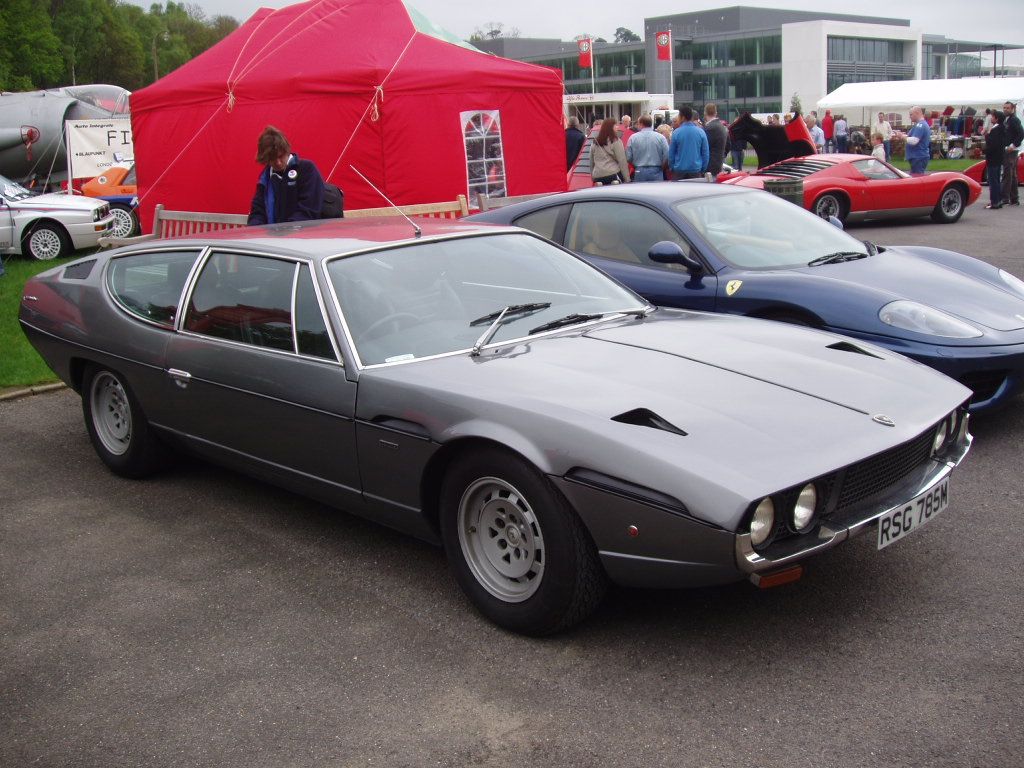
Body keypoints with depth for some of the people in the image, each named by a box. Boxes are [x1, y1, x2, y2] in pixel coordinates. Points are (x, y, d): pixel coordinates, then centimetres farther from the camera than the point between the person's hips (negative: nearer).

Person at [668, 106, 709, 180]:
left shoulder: (676, 133, -6)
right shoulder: (701, 132, 0)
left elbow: (671, 154, 0)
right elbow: (706, 154, 2)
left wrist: (672, 168, 12)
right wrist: (703, 170, 11)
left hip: (679, 171, -1)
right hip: (696, 170, 1)